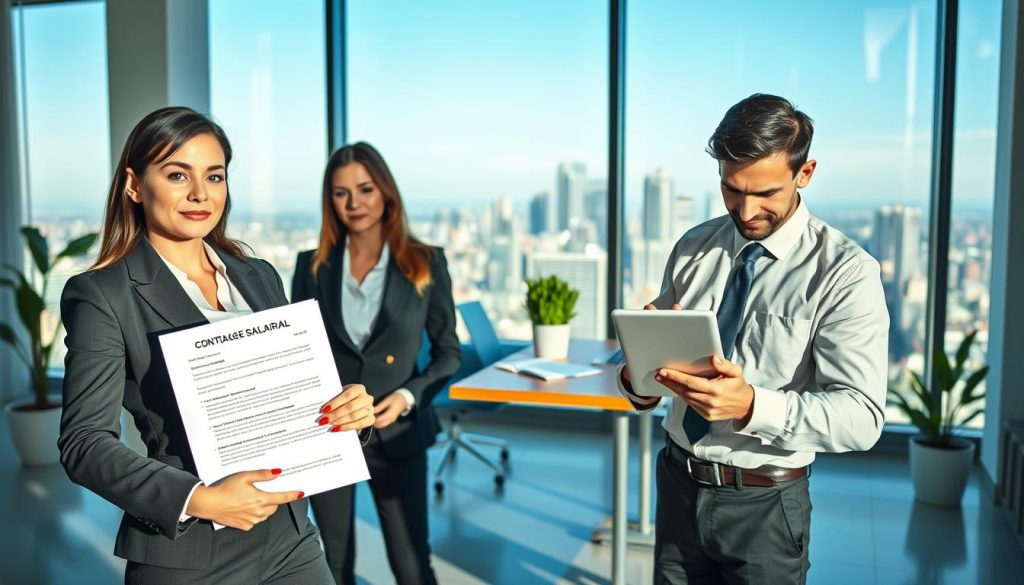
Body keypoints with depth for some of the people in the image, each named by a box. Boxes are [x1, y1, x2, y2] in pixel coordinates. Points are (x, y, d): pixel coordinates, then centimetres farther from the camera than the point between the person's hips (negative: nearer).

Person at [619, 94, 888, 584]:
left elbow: (861, 415, -20)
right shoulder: (693, 249, 1)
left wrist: (751, 405, -35)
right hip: (679, 483, 4)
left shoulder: (846, 273, -14)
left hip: (763, 504, -4)